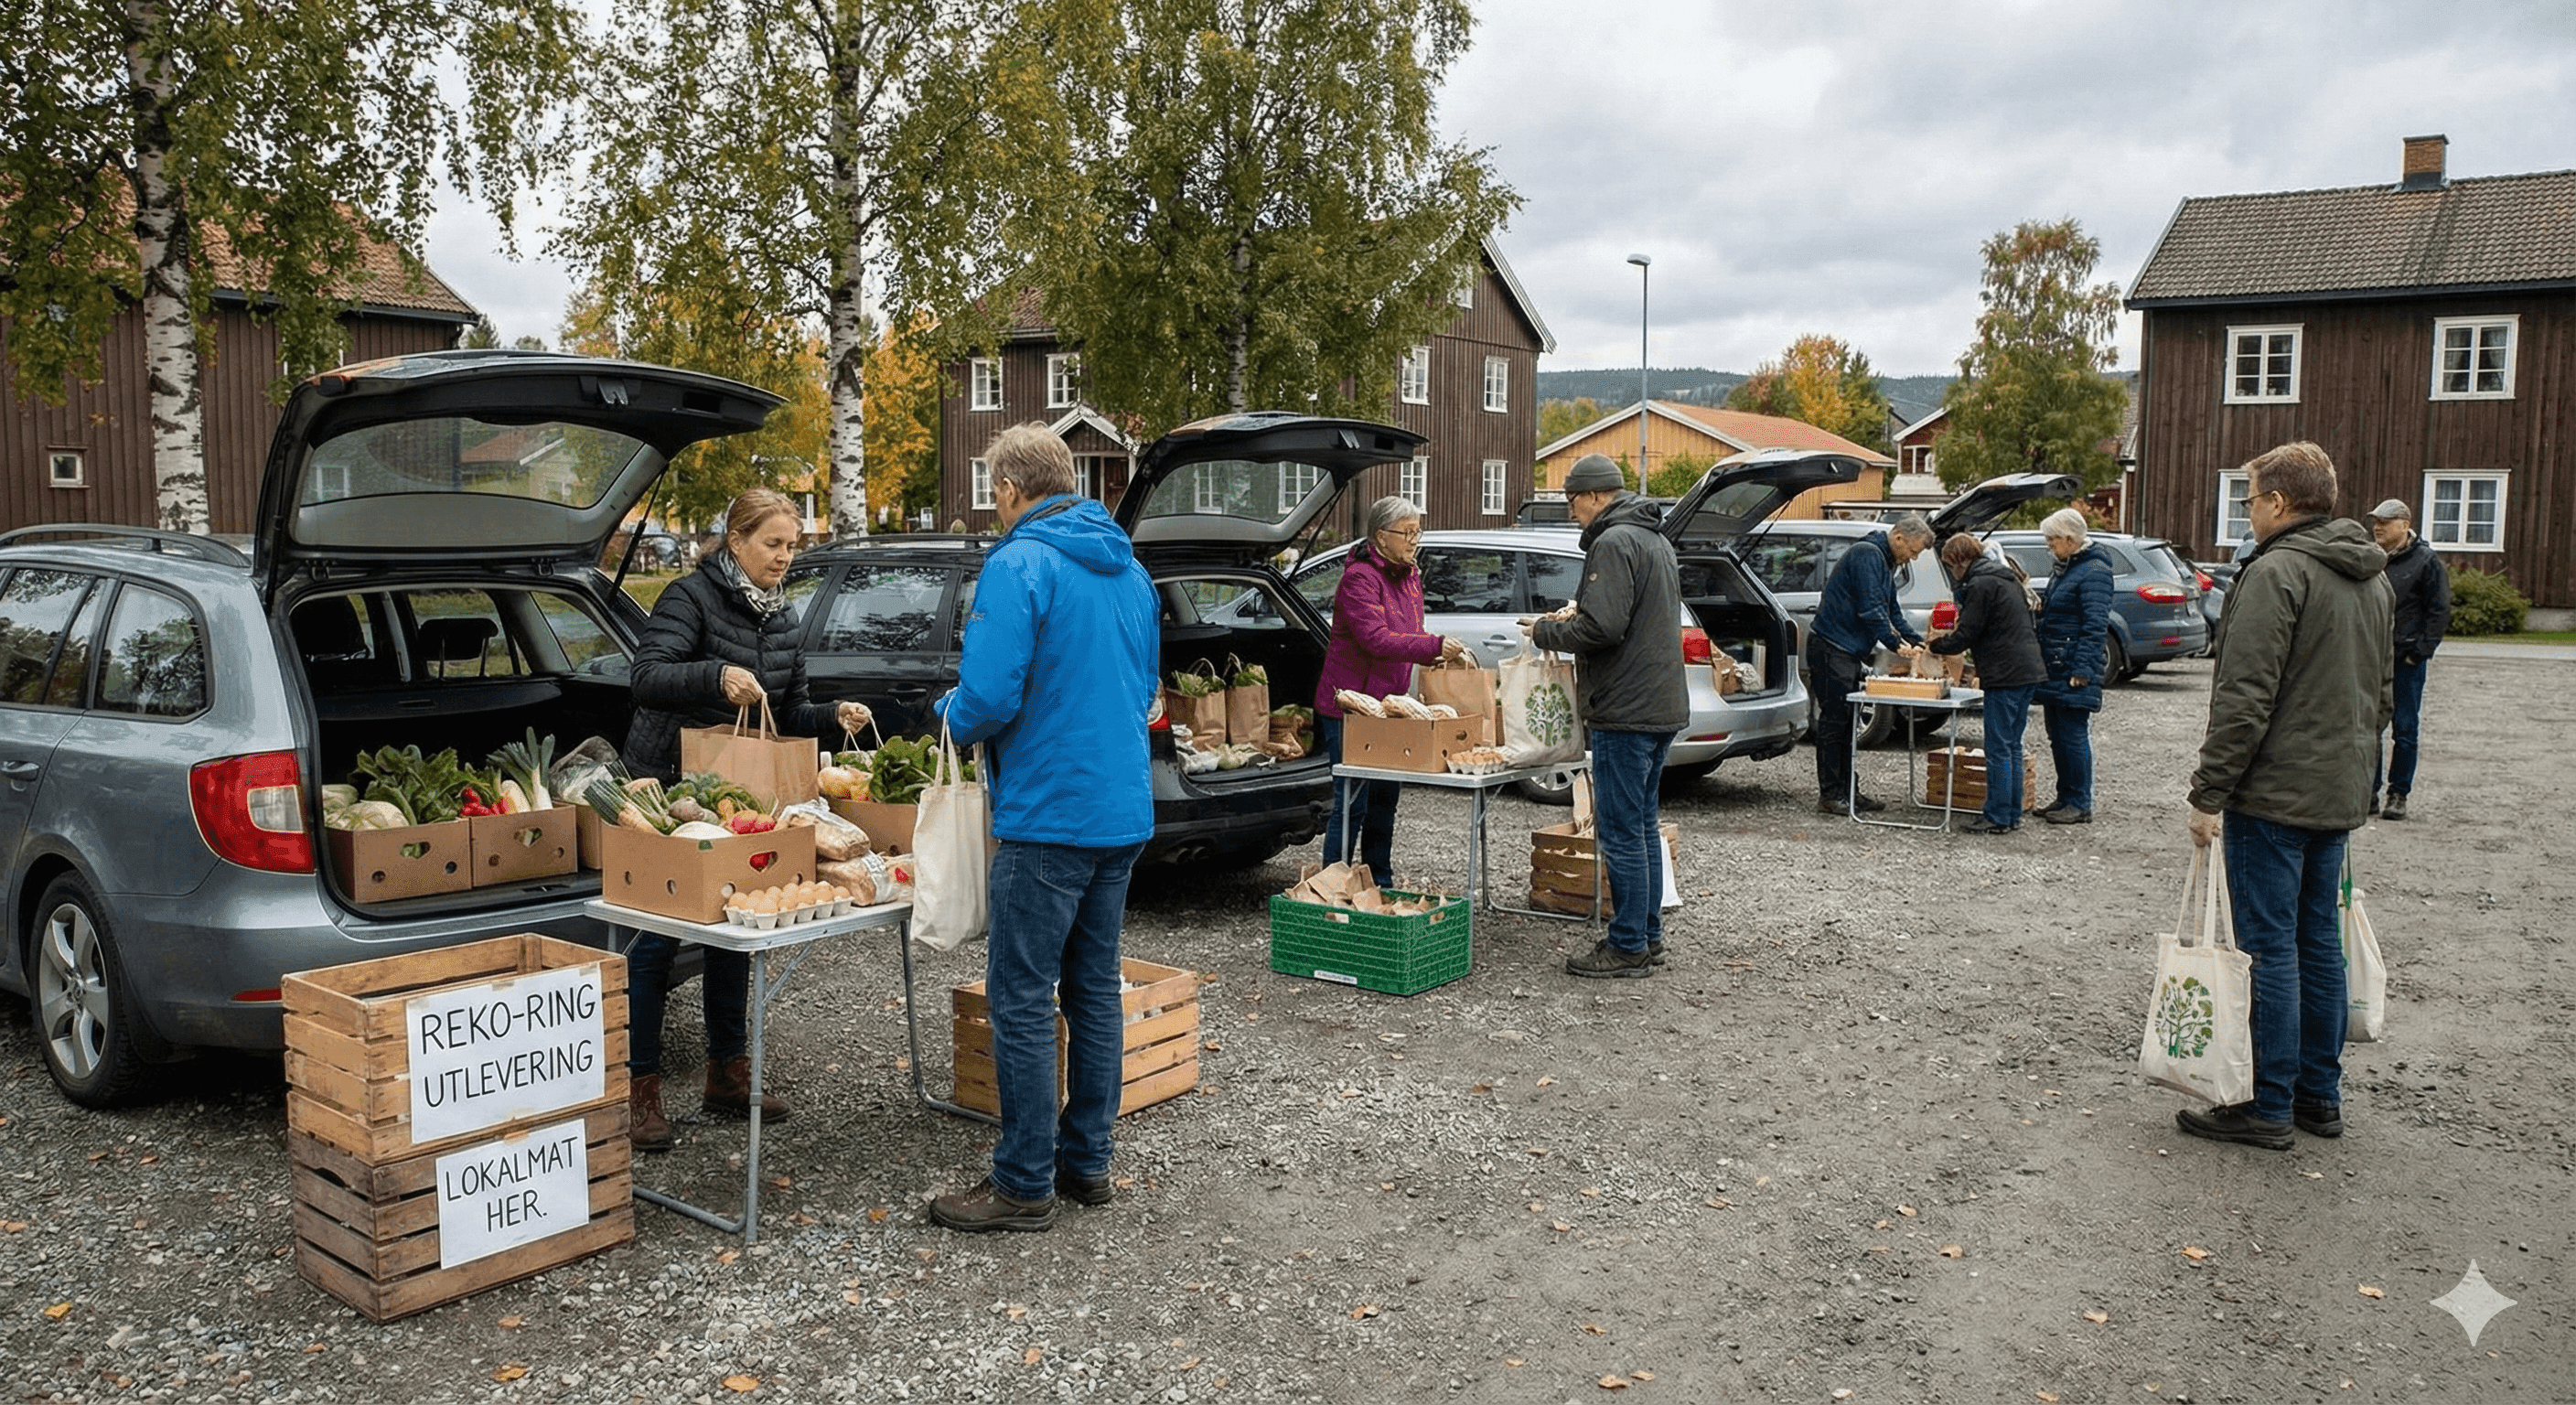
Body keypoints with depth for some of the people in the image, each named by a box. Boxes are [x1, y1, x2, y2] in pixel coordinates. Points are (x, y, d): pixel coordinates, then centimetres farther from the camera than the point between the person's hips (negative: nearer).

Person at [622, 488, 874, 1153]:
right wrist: (716, 675, -42)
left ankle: (728, 1071, 24)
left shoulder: (782, 619, 10)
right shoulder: (692, 596, -12)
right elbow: (648, 675, -25)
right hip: (668, 786, -7)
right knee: (658, 936, -3)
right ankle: (641, 1085, 6)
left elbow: (788, 712, 13)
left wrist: (834, 716, -6)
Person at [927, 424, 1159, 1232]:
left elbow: (988, 697, -21)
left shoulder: (1018, 566, -13)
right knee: (1094, 989, 15)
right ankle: (1086, 1161, 25)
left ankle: (1024, 1186, 7)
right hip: (1124, 810, 9)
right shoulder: (1128, 568, 13)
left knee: (1022, 999, 0)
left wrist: (953, 714, 0)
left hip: (1049, 814, -8)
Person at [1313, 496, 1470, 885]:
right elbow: (1377, 639, -27)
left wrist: (1439, 656, 3)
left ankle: (1380, 886, 25)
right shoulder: (1360, 577, -16)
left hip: (1388, 704, 9)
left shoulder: (1409, 576, 13)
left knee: (1385, 797, 14)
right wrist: (1435, 646, -31)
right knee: (1352, 802, -7)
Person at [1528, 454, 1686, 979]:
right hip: (1663, 707, 11)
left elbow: (1602, 629, -23)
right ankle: (1648, 935, 24)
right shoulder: (1655, 539, 17)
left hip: (1626, 711, -10)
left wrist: (1546, 631, -8)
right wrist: (1581, 609, 18)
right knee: (1643, 825, 16)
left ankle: (1628, 946, 1)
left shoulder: (1614, 543, -16)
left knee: (1620, 831, -4)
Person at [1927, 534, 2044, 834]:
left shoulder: (1981, 585, -11)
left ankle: (1998, 818, -2)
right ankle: (2012, 813, 17)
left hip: (2005, 676, -10)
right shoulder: (2006, 579, 19)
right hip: (2027, 672, 10)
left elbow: (1966, 635, -13)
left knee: (1998, 749, -5)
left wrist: (1936, 646, 5)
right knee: (2012, 746, 14)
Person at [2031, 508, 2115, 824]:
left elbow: (2095, 625, -18)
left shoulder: (2094, 571, -13)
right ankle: (2065, 798, 20)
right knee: (2057, 736, 12)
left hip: (2074, 671, -9)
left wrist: (2082, 669, -22)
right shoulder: (2065, 568, 17)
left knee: (2073, 736, -6)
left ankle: (2081, 804, -1)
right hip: (2054, 668, 9)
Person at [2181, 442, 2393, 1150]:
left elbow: (2245, 698, -21)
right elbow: (2382, 688, 21)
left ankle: (2268, 1105, 3)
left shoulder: (2277, 572, -16)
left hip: (2274, 795, -9)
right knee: (2319, 941, 15)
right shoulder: (2372, 578, 14)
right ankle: (2319, 1094, 23)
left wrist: (2209, 793, -16)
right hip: (2341, 793, 9)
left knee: (2269, 947, -3)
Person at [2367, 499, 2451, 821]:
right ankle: (2368, 793, 14)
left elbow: (2440, 613, -5)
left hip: (2406, 661, -4)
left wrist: (2419, 652, -11)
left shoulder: (2426, 562, -4)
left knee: (2404, 730, 2)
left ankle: (2398, 795, 10)